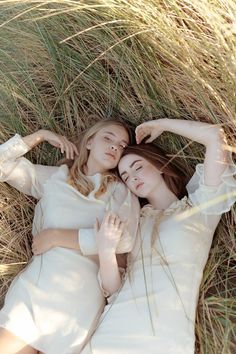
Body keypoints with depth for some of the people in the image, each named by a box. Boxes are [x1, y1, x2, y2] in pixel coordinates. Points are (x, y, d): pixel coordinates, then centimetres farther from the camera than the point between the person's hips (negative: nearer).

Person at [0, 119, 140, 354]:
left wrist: (56, 236, -8)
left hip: (81, 293, -1)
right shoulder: (54, 177, 15)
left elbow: (124, 240, -9)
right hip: (34, 284, 1)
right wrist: (41, 135, 13)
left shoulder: (123, 193, 9)